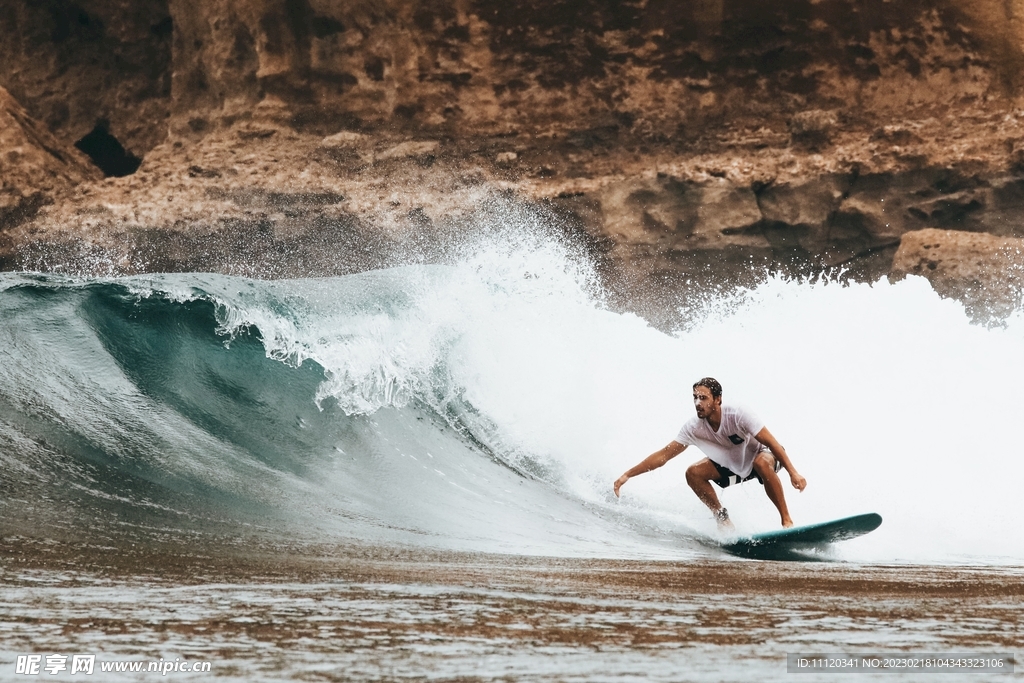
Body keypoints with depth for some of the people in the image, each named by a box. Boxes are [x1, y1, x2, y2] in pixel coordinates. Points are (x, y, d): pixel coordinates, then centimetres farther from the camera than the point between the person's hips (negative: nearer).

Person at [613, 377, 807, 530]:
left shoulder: (738, 416, -32)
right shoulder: (694, 428, -20)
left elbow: (772, 443, -29)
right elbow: (663, 455, -15)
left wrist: (793, 473, -37)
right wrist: (627, 475, -21)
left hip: (763, 455, -5)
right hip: (733, 466, 5)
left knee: (762, 462, -40)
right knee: (693, 473, -15)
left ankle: (787, 520, -30)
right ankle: (722, 518, -1)